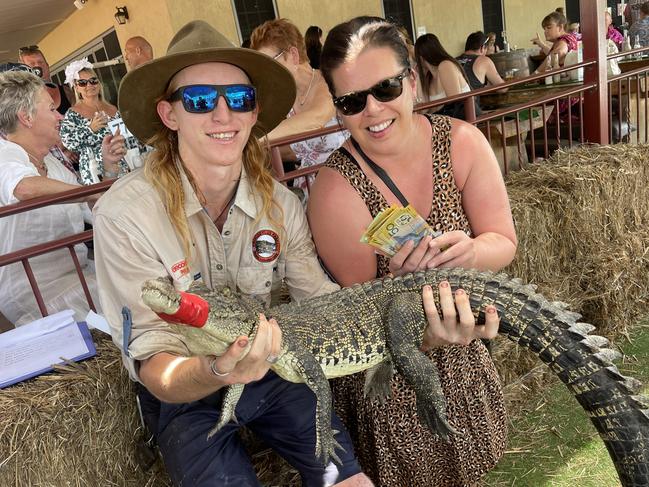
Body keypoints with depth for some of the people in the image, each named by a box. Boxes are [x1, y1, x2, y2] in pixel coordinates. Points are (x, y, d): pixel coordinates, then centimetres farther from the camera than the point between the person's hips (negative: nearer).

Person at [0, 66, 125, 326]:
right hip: (36, 295, -8)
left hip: (77, 272, 8)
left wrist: (109, 166, 6)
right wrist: (96, 192, -30)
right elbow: (27, 188, -39)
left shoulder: (51, 163, 14)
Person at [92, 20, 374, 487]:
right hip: (184, 396, -2)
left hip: (273, 370, 3)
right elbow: (156, 369, -23)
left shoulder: (281, 203, -11)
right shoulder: (125, 213, -23)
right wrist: (214, 373, -46)